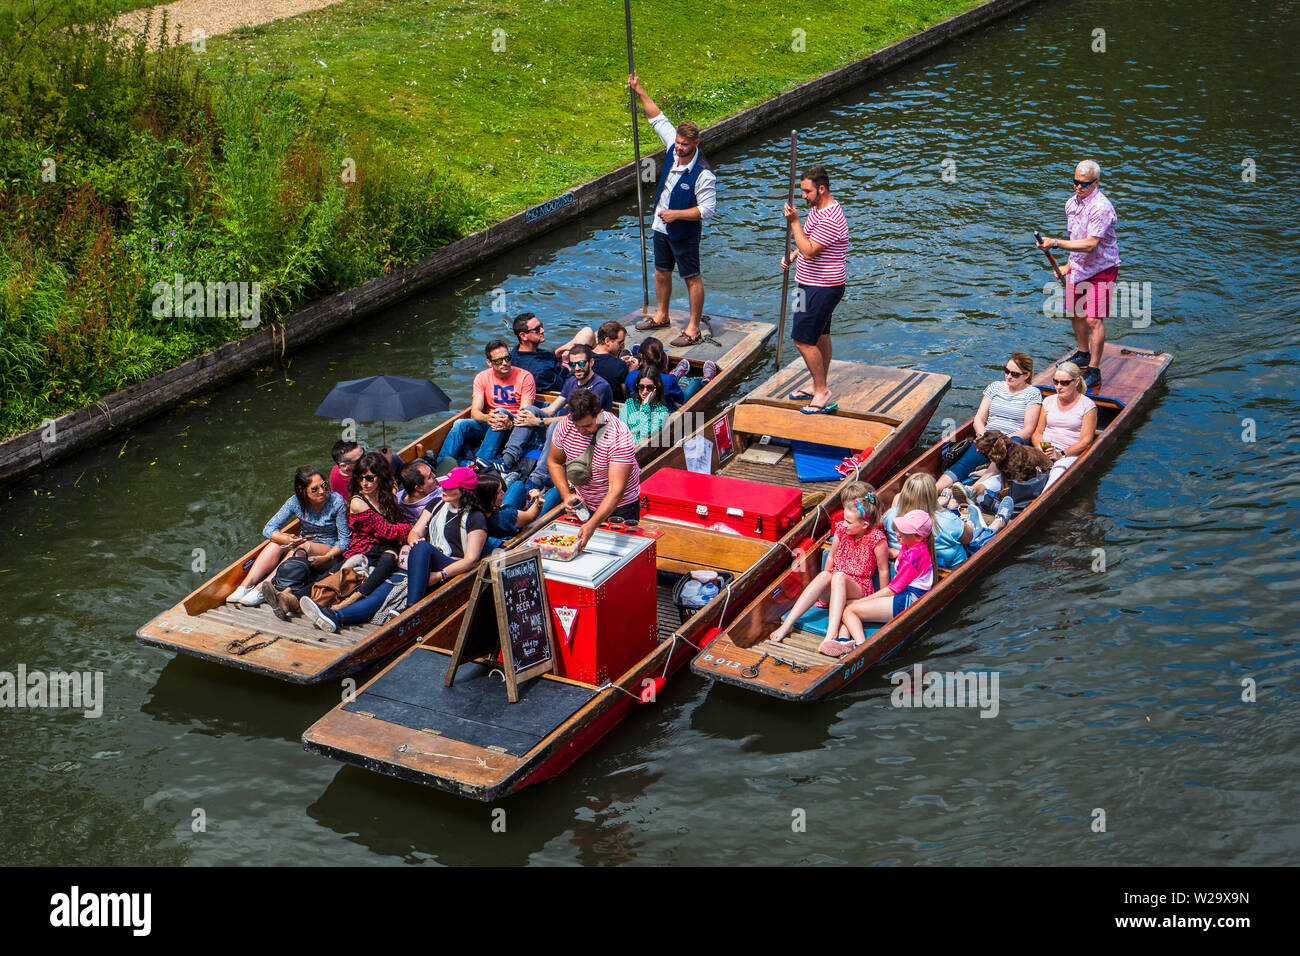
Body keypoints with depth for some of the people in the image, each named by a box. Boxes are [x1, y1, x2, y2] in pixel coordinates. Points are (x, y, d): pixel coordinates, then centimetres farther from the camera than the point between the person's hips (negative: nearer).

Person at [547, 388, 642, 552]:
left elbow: (616, 489, -36)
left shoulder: (620, 437, -31)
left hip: (619, 507, -4)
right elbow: (554, 462, 2)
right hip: (583, 504, 4)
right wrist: (566, 495, -15)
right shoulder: (565, 425, -17)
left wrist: (592, 524, -46)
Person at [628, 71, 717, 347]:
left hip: (684, 232, -8)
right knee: (661, 273, 21)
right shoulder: (673, 147, -7)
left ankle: (694, 329, 8)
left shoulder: (703, 174, -26)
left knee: (692, 279, 2)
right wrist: (639, 91, 6)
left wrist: (676, 214, -26)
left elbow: (707, 210, -24)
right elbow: (658, 118, 7)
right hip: (661, 227, 8)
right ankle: (661, 316, 39)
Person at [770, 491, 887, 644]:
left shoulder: (876, 538, -14)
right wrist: (824, 587, 15)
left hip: (861, 588, -4)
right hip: (836, 584, 4)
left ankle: (831, 635, -55)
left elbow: (883, 570, -6)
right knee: (824, 575, -31)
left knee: (839, 576, -37)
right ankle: (787, 624, -40)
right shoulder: (841, 529, 1)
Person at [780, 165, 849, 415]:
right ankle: (819, 387, 28)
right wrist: (792, 255, 6)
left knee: (803, 340, -8)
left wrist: (794, 221, -24)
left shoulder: (830, 219, -25)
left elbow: (809, 251, -28)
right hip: (820, 286, 11)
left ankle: (822, 390, 1)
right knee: (820, 336, 18)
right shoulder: (817, 209, 9)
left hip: (821, 289, -11)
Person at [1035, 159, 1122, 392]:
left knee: (1094, 319, -13)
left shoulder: (1101, 208, -24)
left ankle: (1094, 371, -7)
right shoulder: (1071, 203, 4)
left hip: (1101, 270, -8)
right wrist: (1070, 265, 19)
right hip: (1078, 267, 8)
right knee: (1074, 312, 18)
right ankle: (1083, 354, 40)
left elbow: (1090, 244, -30)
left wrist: (1055, 243, -32)